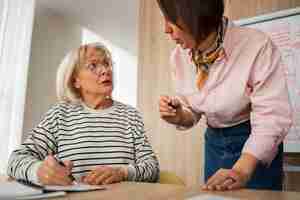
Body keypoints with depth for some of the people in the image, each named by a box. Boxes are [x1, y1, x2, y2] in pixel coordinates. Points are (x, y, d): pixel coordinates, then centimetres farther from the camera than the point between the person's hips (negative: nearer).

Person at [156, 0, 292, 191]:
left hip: (259, 147, -5)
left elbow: (273, 116, -27)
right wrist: (179, 117, -21)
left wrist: (241, 170, -38)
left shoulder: (257, 45, -27)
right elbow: (191, 113, 2)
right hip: (213, 143, 5)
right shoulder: (179, 56, -9)